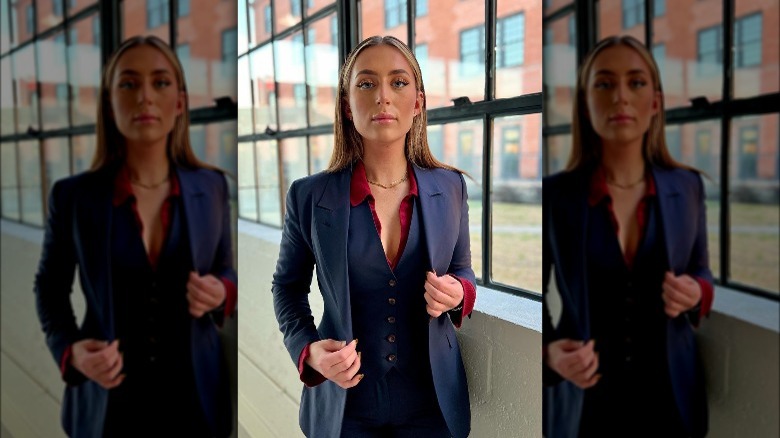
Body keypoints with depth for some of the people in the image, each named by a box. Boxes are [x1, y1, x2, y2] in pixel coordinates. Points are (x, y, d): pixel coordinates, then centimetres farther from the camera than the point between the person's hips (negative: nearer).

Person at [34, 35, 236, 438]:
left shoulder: (211, 187, -4)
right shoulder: (72, 195, -8)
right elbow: (49, 289, 5)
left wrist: (220, 294, -13)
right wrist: (70, 351, -12)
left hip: (193, 394, 1)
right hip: (108, 398, -1)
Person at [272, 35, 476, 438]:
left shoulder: (450, 188, -5)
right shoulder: (309, 196, -10)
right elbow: (287, 287, 3)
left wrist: (457, 295, -14)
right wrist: (308, 350, -13)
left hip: (433, 401, 2)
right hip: (345, 404, -1)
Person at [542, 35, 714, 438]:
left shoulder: (687, 187, -2)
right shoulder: (553, 194, -10)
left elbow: (701, 272, 11)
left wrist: (695, 294, -11)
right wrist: (550, 351, -21)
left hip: (670, 394, 2)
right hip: (583, 398, -2)